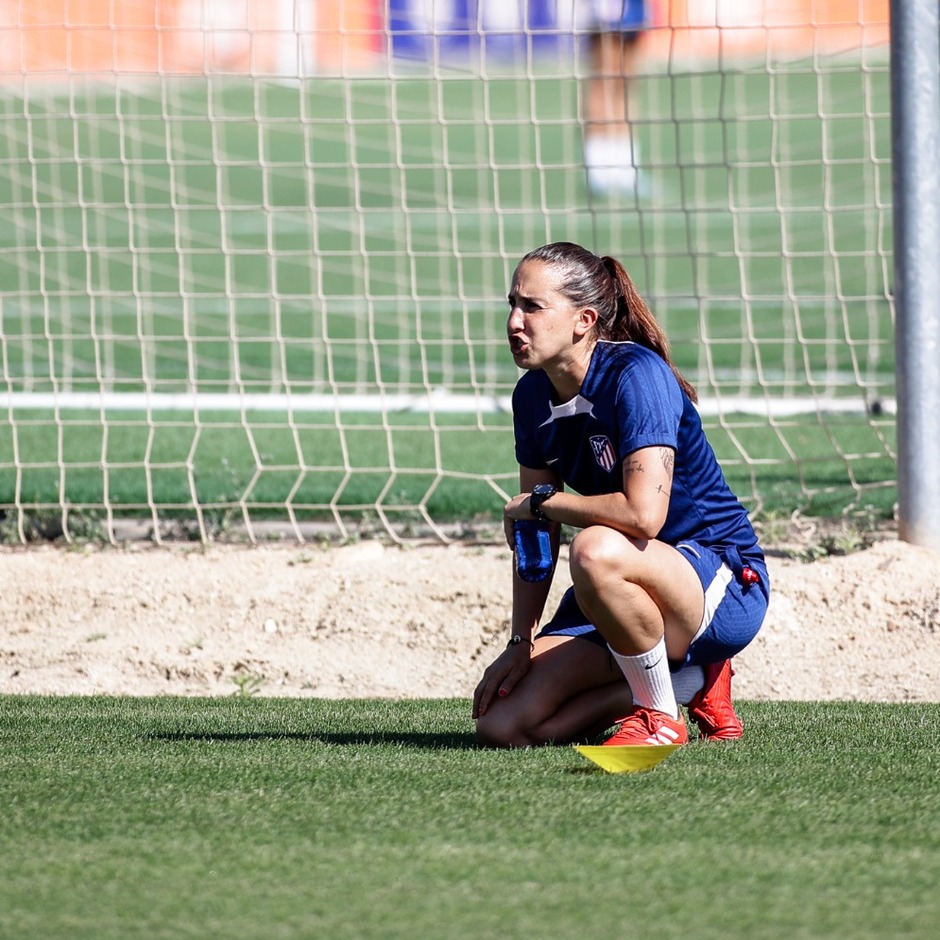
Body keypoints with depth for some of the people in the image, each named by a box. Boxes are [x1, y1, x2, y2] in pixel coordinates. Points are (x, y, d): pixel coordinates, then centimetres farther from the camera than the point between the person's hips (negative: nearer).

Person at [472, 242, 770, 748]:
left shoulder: (636, 375, -20)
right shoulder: (533, 397, 3)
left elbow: (643, 513, -32)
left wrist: (540, 501, -18)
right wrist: (521, 642, 0)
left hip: (726, 588, -8)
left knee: (596, 550, -40)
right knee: (502, 727, -8)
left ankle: (660, 715, -16)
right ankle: (690, 680, 9)